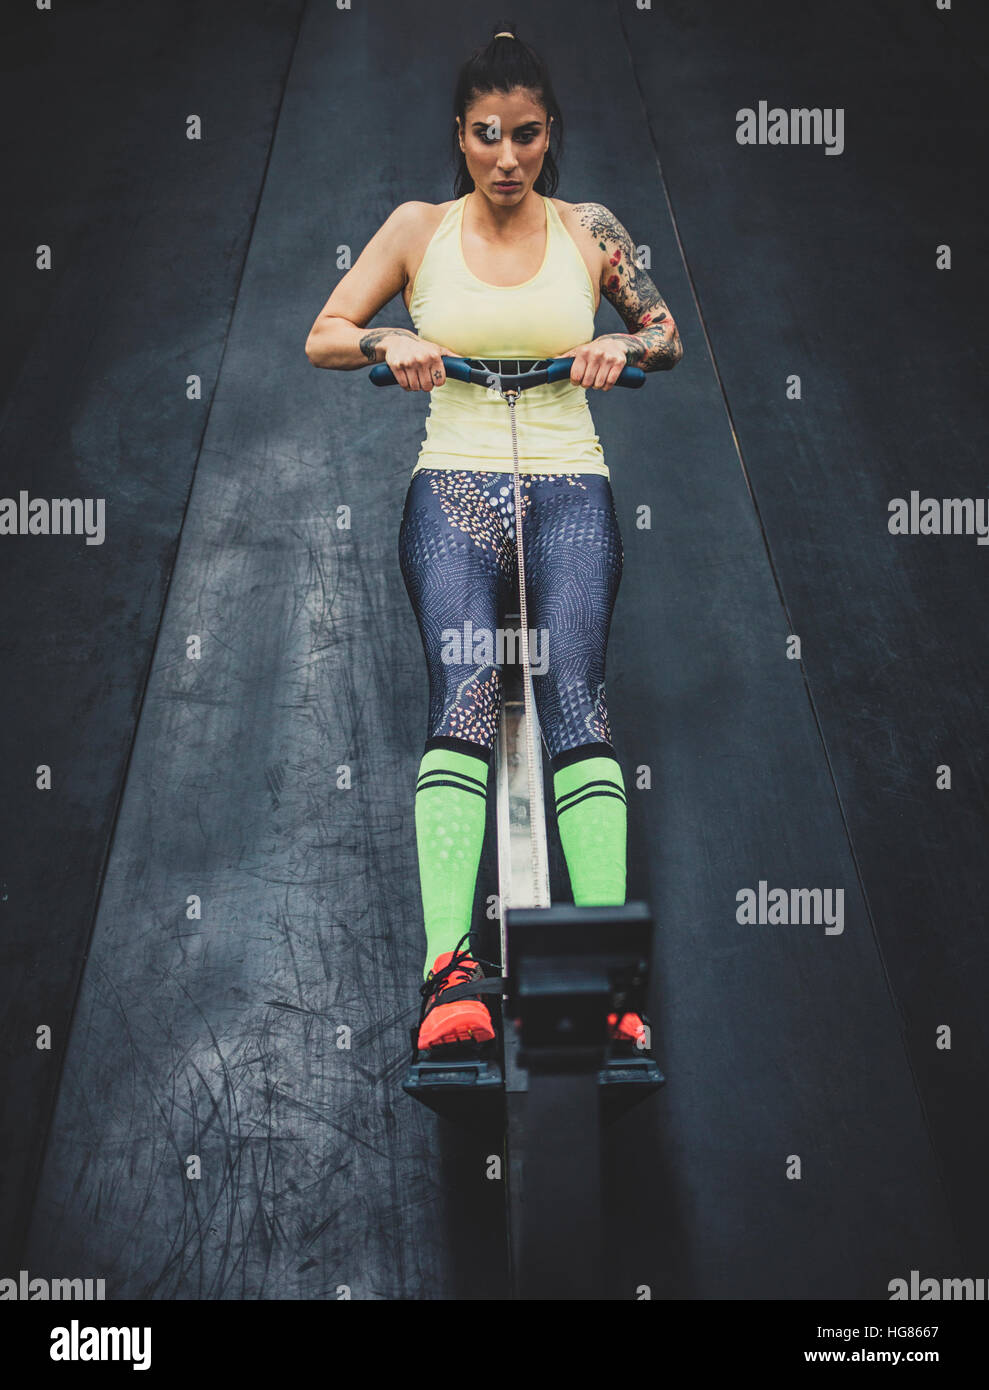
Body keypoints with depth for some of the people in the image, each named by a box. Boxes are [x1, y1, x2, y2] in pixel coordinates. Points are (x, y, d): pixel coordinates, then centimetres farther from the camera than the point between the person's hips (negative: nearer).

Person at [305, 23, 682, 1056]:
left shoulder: (588, 230, 12)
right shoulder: (419, 229, 11)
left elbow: (668, 335, 22)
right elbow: (322, 337, 13)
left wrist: (622, 347, -1)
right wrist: (390, 342, -8)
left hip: (568, 490, 1)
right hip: (455, 487, 0)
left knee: (572, 697, -23)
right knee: (463, 699, -25)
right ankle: (448, 970, -36)